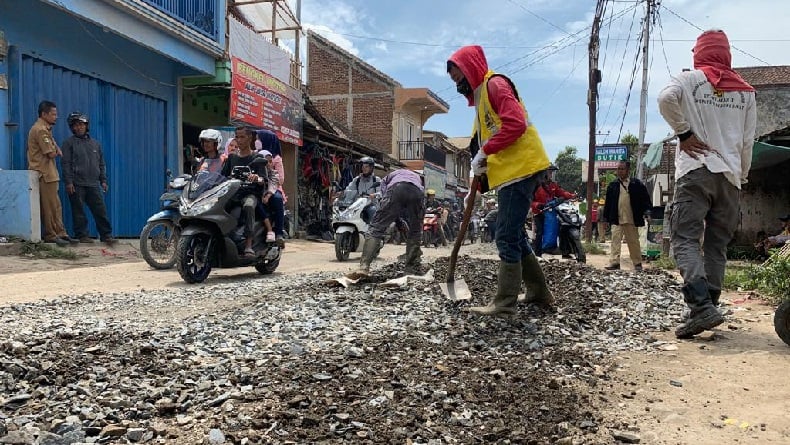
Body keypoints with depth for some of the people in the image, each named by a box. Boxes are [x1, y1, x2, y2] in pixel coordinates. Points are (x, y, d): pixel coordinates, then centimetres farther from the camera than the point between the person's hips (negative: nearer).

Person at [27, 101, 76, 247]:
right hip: (45, 174, -10)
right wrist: (56, 152, 4)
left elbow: (55, 148, 20)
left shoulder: (45, 129, 19)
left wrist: (56, 150, -2)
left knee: (55, 206, 10)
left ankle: (60, 234, 13)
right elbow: (51, 154, -18)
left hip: (49, 174, 10)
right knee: (50, 206, -5)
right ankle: (51, 235, 0)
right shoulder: (40, 130, -14)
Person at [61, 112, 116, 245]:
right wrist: (68, 182, -11)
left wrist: (103, 180, 13)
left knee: (100, 210, -1)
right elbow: (66, 164, -3)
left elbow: (101, 163, 20)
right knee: (79, 212, 1)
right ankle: (81, 235, 9)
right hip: (76, 184, -3)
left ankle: (106, 235, 1)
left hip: (93, 184, 4)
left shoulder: (95, 143, 17)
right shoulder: (69, 143, 3)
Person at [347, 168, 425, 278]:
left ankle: (363, 267, -13)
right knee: (415, 232, 21)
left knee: (376, 228, -1)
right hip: (416, 192, 2)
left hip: (396, 189, -2)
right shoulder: (417, 176, 47)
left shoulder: (388, 176, 41)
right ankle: (411, 268, 18)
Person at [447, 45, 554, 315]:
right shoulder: (480, 95, 23)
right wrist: (479, 168, 13)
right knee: (514, 236, 14)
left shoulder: (494, 84, -6)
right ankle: (539, 292, 24)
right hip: (509, 172, 10)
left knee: (507, 237, -8)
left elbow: (516, 123, -19)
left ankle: (505, 302, -2)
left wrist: (484, 152, -16)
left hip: (519, 169, -10)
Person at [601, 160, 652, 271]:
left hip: (631, 220, -1)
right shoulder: (613, 185, 9)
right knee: (615, 240, -10)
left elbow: (645, 198, 3)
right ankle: (614, 262, -12)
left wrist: (647, 210, -12)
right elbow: (608, 203, 10)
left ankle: (637, 263, 19)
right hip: (616, 220, 1)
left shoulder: (637, 184, 4)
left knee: (634, 241, 8)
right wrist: (605, 218, 9)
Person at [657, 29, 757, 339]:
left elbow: (666, 98, -18)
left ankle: (702, 308, -24)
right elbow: (747, 142, 15)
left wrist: (683, 133, -8)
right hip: (730, 175, 5)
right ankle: (708, 307, 7)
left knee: (685, 240, -9)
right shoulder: (746, 91, 16)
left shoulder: (690, 79, 5)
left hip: (695, 171, -4)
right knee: (717, 247, 8)